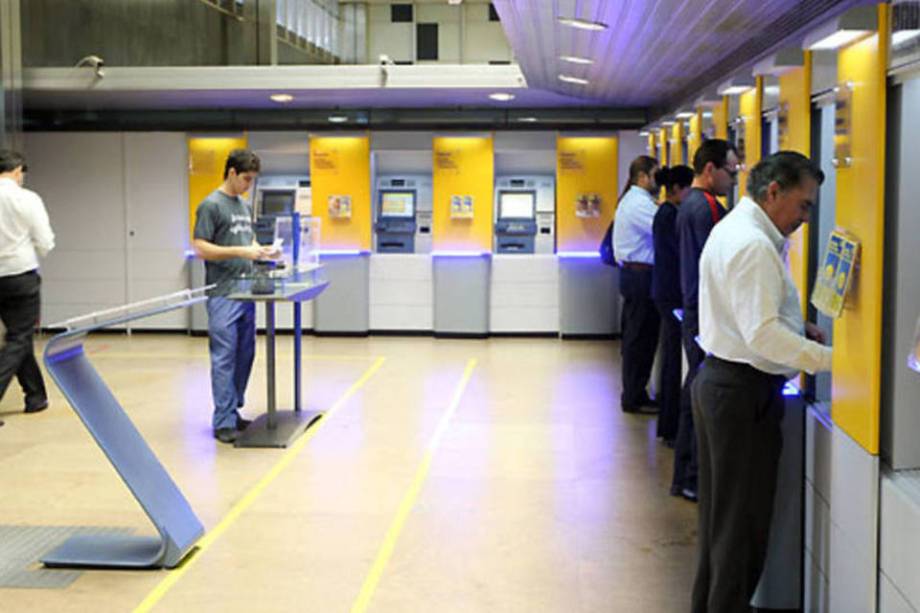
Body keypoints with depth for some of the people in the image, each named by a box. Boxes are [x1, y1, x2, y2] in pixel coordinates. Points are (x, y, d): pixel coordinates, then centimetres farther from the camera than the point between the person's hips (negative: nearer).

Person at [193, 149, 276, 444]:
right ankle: (223, 422, 1)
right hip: (222, 295, -8)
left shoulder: (244, 206, 15)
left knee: (244, 356, 11)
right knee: (224, 359, -4)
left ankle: (233, 412, 21)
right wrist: (240, 251, -21)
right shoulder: (211, 205, -10)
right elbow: (201, 248, -15)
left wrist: (259, 251, 4)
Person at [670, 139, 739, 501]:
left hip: (693, 312, 11)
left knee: (694, 396, 15)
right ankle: (696, 480, 4)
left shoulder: (690, 203, 16)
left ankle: (684, 477, 23)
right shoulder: (706, 206, -17)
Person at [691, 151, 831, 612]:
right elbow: (763, 335, -27)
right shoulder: (754, 245, -20)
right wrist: (830, 359, -26)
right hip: (745, 390, -11)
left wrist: (797, 326, 9)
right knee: (744, 521, 0)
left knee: (720, 511, 20)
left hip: (718, 379, 11)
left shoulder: (732, 229, 13)